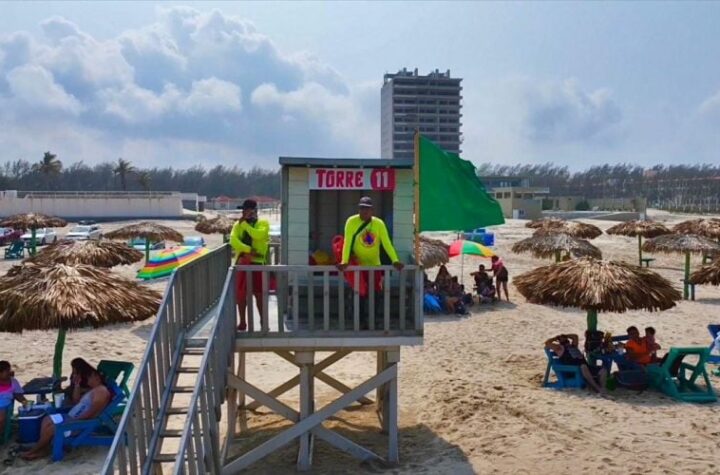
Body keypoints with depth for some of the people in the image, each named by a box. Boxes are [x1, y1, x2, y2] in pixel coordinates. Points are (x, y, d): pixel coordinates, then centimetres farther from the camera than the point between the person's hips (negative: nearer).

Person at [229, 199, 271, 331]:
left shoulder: (263, 223, 1)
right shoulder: (238, 225, 8)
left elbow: (258, 235, -20)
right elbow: (233, 240, -8)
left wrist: (244, 224, -13)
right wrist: (249, 249, -20)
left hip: (258, 262, -2)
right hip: (242, 262, 2)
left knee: (259, 293, 4)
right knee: (241, 293, 5)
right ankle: (242, 322, 15)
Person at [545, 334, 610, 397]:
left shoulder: (573, 346, 33)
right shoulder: (560, 348, 14)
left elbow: (575, 336, 50)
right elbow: (547, 343, 5)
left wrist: (565, 335, 41)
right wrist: (556, 338, 21)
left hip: (586, 367, 8)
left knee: (603, 370, -9)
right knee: (583, 367, -40)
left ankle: (603, 388, -29)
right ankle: (598, 389, -47)